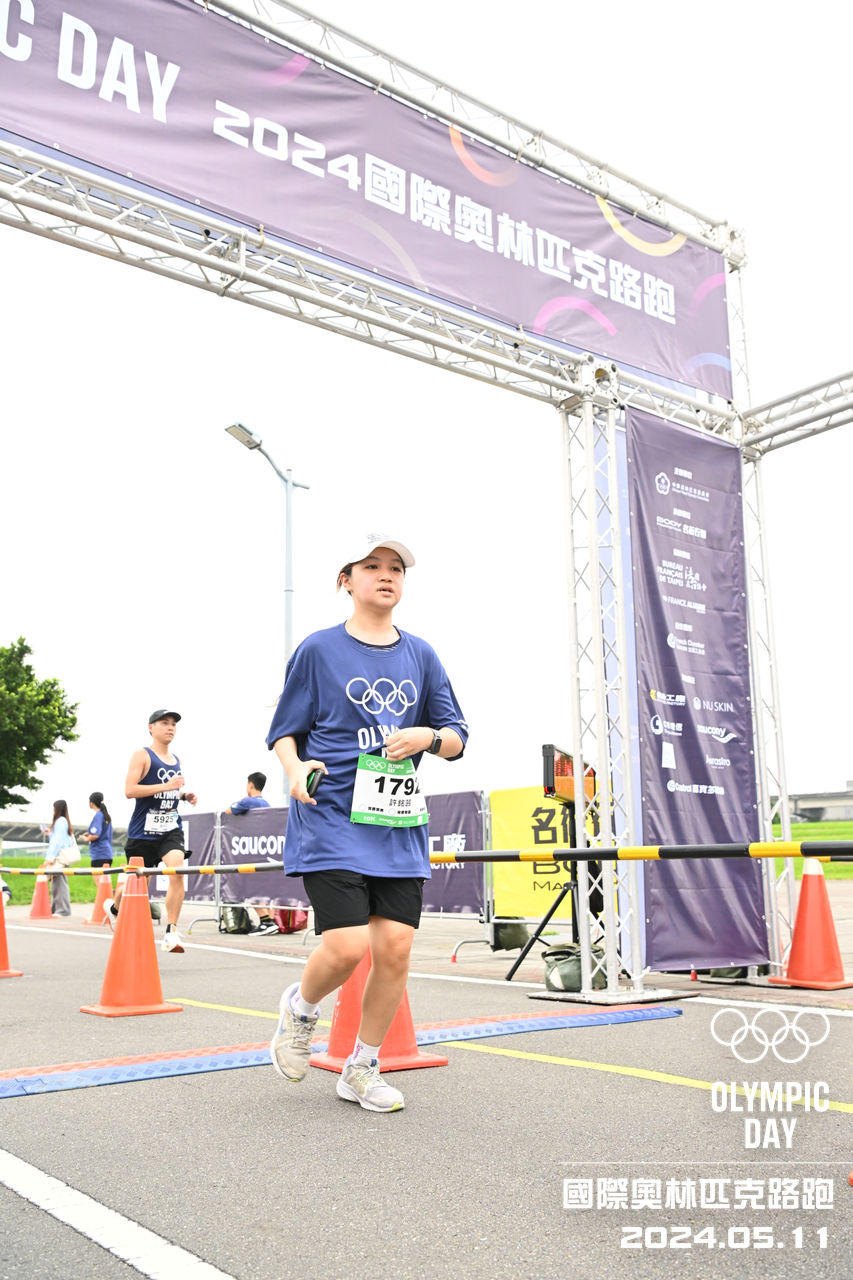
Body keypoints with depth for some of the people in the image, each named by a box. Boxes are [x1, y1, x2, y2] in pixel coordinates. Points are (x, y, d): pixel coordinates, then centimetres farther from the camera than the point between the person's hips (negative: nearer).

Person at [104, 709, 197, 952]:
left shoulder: (175, 760, 13)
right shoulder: (142, 755, -7)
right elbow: (129, 790, -19)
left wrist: (185, 795, 8)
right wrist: (166, 786, -24)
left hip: (171, 828, 4)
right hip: (143, 831, -4)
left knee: (177, 872, -20)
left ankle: (171, 932, -14)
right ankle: (114, 906, 45)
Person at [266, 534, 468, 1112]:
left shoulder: (420, 655, 11)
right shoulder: (319, 650, 2)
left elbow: (457, 739, 13)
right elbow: (284, 731, 5)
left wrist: (426, 737, -9)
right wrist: (296, 769, -16)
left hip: (400, 827, 4)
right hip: (331, 822, -4)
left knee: (395, 949, -1)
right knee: (347, 948, -13)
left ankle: (362, 1068, 21)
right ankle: (300, 1009, 22)